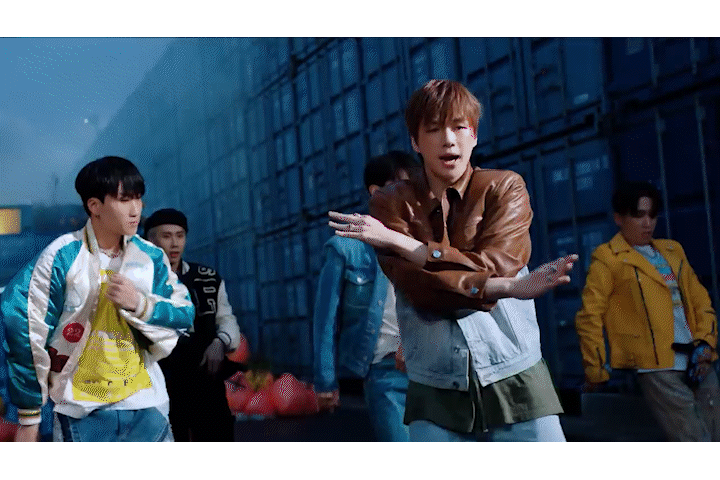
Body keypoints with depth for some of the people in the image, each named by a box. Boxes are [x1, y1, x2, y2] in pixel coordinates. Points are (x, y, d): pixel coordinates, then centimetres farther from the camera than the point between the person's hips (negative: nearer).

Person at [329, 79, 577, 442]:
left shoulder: (505, 188, 5)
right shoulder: (391, 203, 4)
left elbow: (494, 266, -12)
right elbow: (417, 286, -10)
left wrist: (397, 241, -13)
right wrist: (506, 288, -21)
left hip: (513, 381, 0)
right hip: (435, 390, 1)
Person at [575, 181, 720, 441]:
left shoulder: (673, 250, 18)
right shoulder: (608, 258, -1)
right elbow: (589, 317, -4)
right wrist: (596, 371, -3)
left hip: (698, 364, 6)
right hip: (657, 368, -6)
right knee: (694, 436, -11)